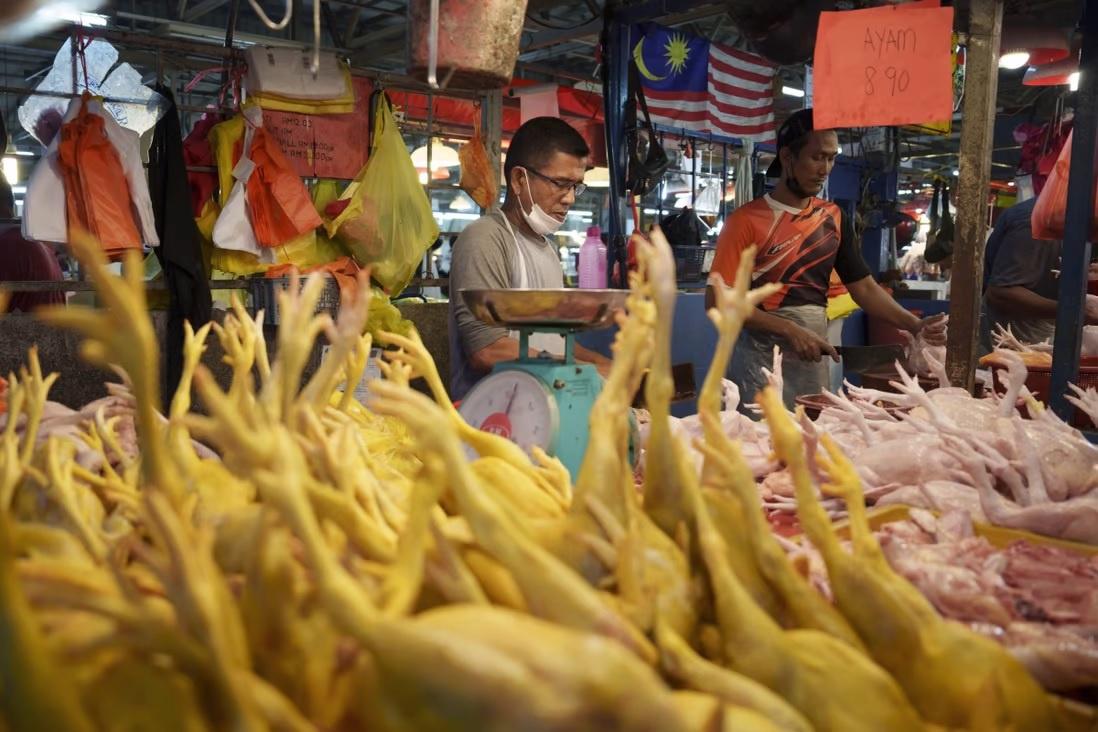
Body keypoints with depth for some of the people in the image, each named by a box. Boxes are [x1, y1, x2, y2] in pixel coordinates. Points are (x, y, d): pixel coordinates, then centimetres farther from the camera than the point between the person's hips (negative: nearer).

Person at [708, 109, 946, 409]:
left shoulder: (834, 218, 8)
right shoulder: (747, 221, -9)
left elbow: (864, 287, 11)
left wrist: (915, 325, -3)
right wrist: (789, 330, -19)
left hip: (815, 360, 5)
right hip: (764, 360, -5)